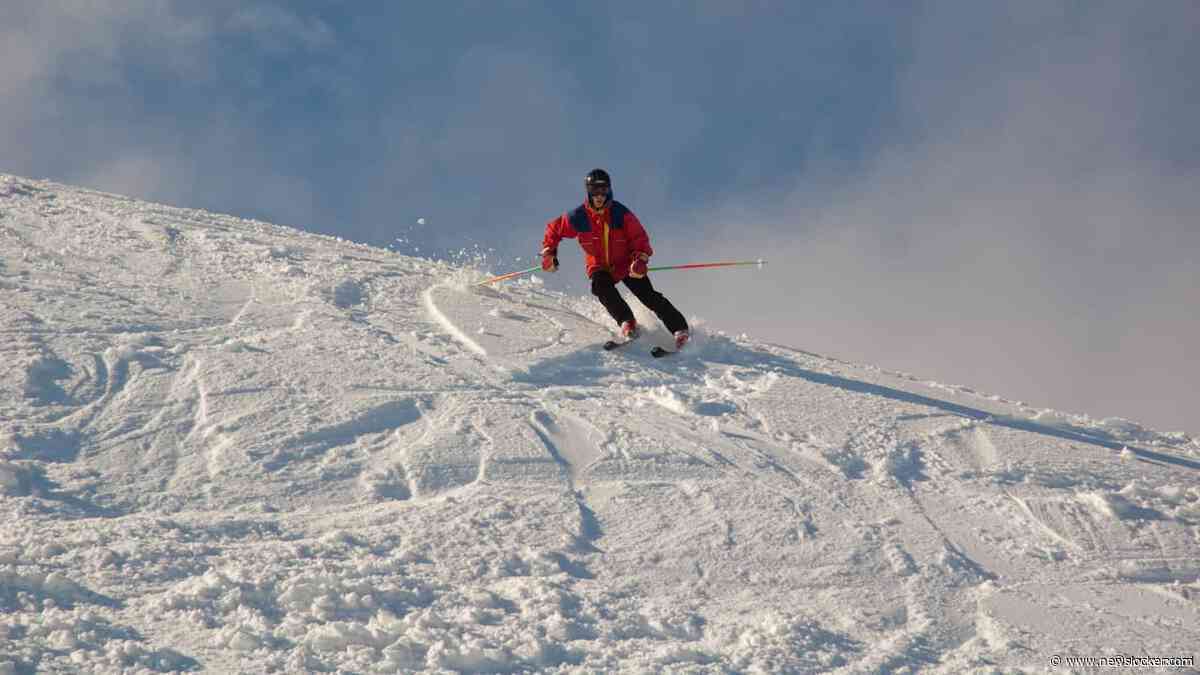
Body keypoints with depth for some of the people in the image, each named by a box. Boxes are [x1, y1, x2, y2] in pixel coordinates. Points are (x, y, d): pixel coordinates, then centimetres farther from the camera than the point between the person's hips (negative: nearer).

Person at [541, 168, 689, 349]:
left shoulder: (621, 214, -15)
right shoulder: (577, 217, -11)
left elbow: (640, 238, -10)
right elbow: (554, 229, 7)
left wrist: (640, 260, -26)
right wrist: (549, 254, -1)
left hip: (626, 265, -1)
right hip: (599, 267, 1)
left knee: (648, 295, -15)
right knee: (601, 287, -33)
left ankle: (679, 328, -12)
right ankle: (627, 322, -32)